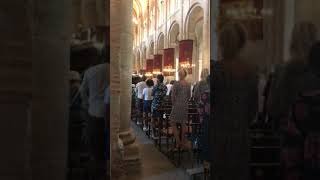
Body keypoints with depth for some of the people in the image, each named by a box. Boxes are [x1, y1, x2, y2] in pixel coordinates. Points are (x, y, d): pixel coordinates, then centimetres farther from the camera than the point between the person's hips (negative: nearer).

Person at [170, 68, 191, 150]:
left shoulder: (176, 83, -13)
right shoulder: (188, 84, 5)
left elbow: (173, 95, -11)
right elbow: (189, 96, 12)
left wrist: (173, 104, 3)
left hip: (177, 105, -6)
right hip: (185, 106, 6)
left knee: (173, 123, 2)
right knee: (183, 123, 13)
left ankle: (178, 143, -3)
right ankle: (183, 143, 18)